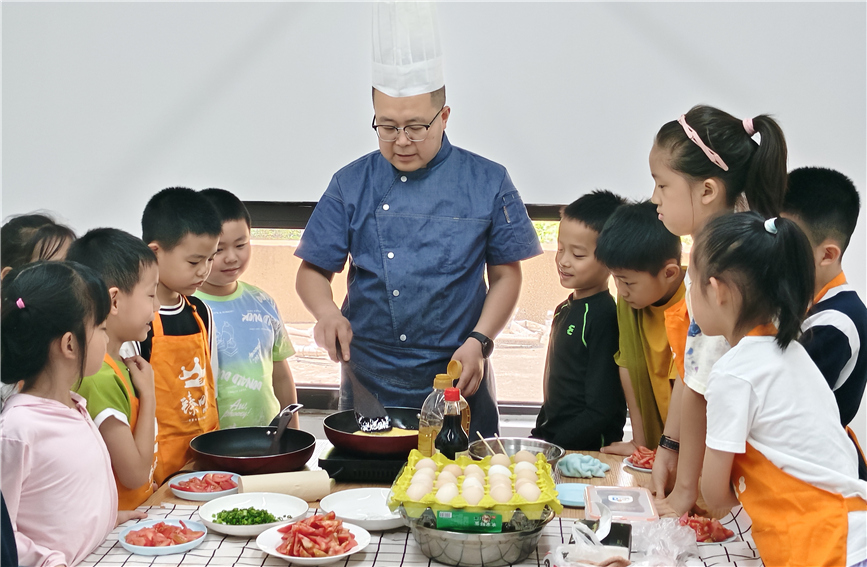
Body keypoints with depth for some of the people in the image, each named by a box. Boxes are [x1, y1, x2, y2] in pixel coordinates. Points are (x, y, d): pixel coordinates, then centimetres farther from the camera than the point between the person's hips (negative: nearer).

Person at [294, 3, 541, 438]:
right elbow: (313, 271, 5)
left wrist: (478, 341, -10)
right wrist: (326, 311, -15)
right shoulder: (352, 185, 1)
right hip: (368, 387, 1)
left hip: (458, 387, -1)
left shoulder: (487, 184, -1)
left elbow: (505, 275, 3)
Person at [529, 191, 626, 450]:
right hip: (548, 440, 8)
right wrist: (538, 435, 13)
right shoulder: (565, 310, 13)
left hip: (584, 451, -8)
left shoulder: (605, 317, -13)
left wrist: (545, 447, -18)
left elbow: (601, 411, -16)